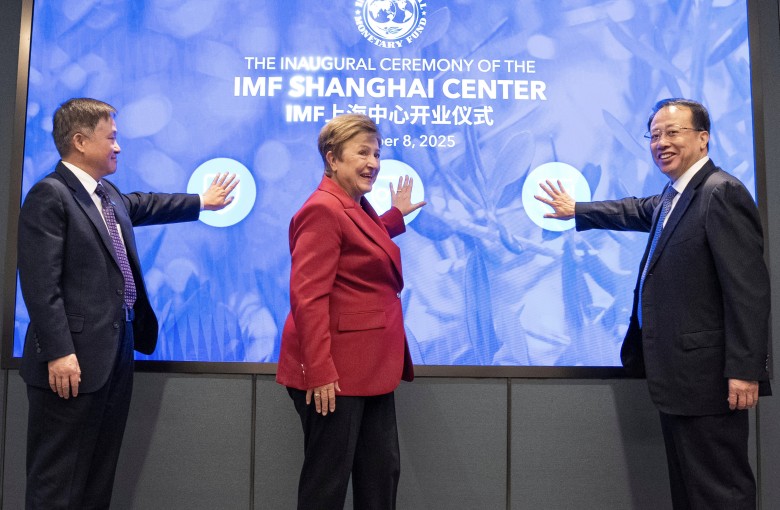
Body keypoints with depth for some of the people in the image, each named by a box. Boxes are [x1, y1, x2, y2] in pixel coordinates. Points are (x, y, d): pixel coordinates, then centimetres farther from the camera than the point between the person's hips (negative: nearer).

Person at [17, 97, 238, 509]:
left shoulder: (107, 193, 14)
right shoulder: (49, 195, -13)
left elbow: (143, 205, 35)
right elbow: (41, 284, -19)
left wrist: (202, 202, 44)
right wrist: (58, 353, -22)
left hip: (117, 351, 9)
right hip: (76, 357, -9)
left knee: (100, 472, 17)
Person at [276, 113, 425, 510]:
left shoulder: (359, 208, 13)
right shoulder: (323, 209, -16)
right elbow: (307, 297, -22)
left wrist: (397, 215, 36)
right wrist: (319, 372, -24)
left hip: (371, 368, 10)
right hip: (334, 372, -10)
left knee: (382, 471, 17)